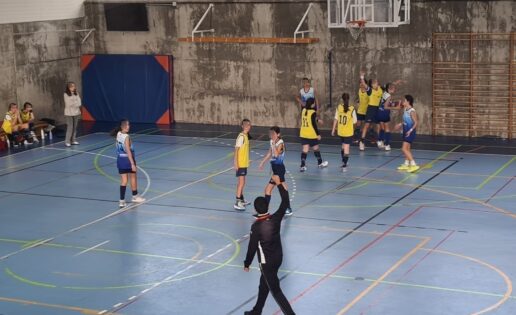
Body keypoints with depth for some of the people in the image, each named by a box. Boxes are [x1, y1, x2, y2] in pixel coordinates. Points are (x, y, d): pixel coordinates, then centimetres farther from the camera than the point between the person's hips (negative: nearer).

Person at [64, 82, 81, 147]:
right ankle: (67, 141, -5)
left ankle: (73, 140, 15)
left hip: (76, 112, 4)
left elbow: (79, 103, -1)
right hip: (69, 113, -4)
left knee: (75, 127, 7)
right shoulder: (66, 94, -6)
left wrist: (73, 103, -13)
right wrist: (76, 103, -7)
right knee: (70, 127, -8)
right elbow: (68, 104, -12)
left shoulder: (76, 94, 5)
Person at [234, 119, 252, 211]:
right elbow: (236, 150, -20)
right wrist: (236, 163, -23)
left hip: (244, 163, 9)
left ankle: (241, 200, 30)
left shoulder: (246, 136, 10)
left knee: (241, 182, 18)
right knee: (241, 182, -11)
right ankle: (237, 203, -11)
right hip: (240, 163, -9)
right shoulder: (241, 136, -17)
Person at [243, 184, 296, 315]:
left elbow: (252, 247, -16)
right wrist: (280, 184, 8)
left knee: (275, 291, 1)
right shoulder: (275, 218, -11)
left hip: (266, 262, -7)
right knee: (264, 285, 25)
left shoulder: (256, 227, -24)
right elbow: (285, 203, 1)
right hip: (278, 258, 7)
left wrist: (247, 263, -2)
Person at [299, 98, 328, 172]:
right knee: (316, 149, 14)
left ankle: (302, 166, -8)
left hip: (303, 134, 5)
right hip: (312, 134, -5)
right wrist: (318, 134, -10)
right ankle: (320, 163, 31)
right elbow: (314, 125, -17)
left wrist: (317, 120, 29)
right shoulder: (313, 113, -17)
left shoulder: (303, 110, 3)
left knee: (305, 150, 3)